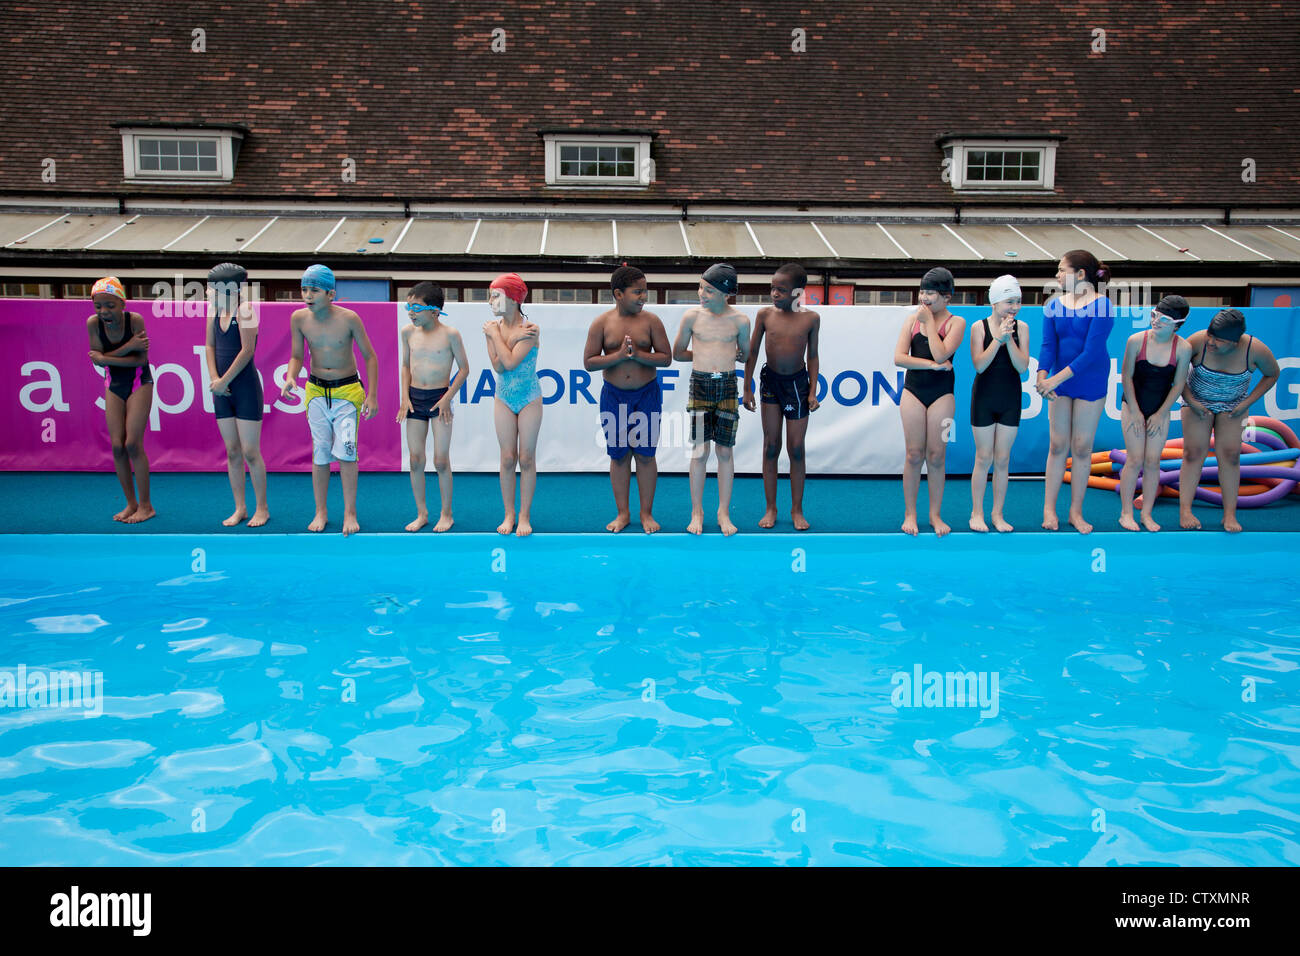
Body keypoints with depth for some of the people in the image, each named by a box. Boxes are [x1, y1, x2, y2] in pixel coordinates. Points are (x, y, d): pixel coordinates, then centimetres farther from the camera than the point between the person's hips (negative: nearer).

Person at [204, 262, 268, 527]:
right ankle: (240, 508, 16)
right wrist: (213, 378, -4)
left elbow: (247, 351, -16)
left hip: (246, 388, -6)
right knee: (232, 452, 9)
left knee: (250, 452, -4)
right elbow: (210, 346, 10)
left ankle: (262, 508, 7)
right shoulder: (214, 309, 9)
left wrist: (225, 381, -13)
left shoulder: (245, 310, -11)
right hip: (222, 390, 6)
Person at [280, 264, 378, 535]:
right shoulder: (299, 319, -7)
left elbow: (370, 357, -5)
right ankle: (321, 513, 17)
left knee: (345, 452, -10)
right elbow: (297, 357, 5)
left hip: (347, 391, -3)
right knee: (320, 453, 5)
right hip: (316, 391, 3)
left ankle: (350, 513, 1)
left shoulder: (348, 319, -15)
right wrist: (290, 378, -17)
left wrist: (372, 396, -8)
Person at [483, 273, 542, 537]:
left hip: (529, 398, -3)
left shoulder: (530, 329, -15)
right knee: (508, 458, 6)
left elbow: (510, 362, -25)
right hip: (504, 398, 3)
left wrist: (496, 335, -16)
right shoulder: (493, 327, -3)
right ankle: (508, 515, 16)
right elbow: (497, 366, -13)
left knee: (526, 459, 2)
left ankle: (525, 516, 11)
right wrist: (512, 338, -20)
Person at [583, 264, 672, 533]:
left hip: (647, 394, 0)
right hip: (614, 395, 1)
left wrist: (638, 354, -18)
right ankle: (623, 513, 18)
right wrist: (619, 355, -17)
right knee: (618, 454, 7)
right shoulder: (602, 323, -3)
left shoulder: (651, 320, -3)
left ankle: (647, 513, 14)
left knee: (645, 454, 3)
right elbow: (589, 362, -5)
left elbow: (666, 358, -4)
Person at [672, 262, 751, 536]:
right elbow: (678, 353, 10)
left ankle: (724, 513, 15)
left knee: (725, 451, 5)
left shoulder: (739, 320, -1)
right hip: (700, 383, -1)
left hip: (727, 385, 1)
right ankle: (697, 512, 12)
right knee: (700, 450, 0)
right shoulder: (692, 316, -1)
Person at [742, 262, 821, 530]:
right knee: (770, 447, 6)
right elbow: (752, 351, 2)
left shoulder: (811, 318, -6)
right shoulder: (765, 314, -5)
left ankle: (797, 509, 15)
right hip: (770, 380, 1)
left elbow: (812, 356, 1)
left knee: (796, 449, 4)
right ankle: (770, 508, 14)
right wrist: (747, 388, 1)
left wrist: (813, 391, -4)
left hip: (797, 382, -1)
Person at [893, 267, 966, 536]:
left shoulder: (956, 322, 0)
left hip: (942, 393, -1)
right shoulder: (912, 319, 6)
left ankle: (935, 514, 11)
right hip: (913, 391, 1)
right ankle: (910, 514, 9)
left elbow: (940, 353, -17)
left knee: (936, 456, 0)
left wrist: (929, 321, -10)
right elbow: (899, 358, -3)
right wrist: (933, 365, -12)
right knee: (914, 455, 1)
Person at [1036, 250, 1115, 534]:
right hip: (1059, 382, 3)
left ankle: (1076, 511, 15)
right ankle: (1049, 508, 12)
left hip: (1090, 381, -3)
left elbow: (1091, 351, -20)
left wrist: (1056, 379, -25)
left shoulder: (1101, 305, -14)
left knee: (1082, 447, 4)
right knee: (1057, 445, 6)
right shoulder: (1054, 305, 0)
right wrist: (1042, 377, -23)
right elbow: (1048, 345, -6)